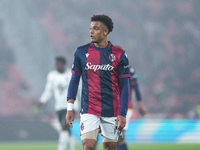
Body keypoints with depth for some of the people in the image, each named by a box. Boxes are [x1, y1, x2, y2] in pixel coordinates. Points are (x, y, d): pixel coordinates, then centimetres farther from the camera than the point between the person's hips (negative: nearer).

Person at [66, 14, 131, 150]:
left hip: (112, 112, 0)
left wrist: (122, 114, -6)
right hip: (89, 111, 0)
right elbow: (74, 80, 10)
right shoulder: (81, 52, 4)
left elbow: (124, 86, 1)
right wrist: (70, 108, 3)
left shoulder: (119, 55, 0)